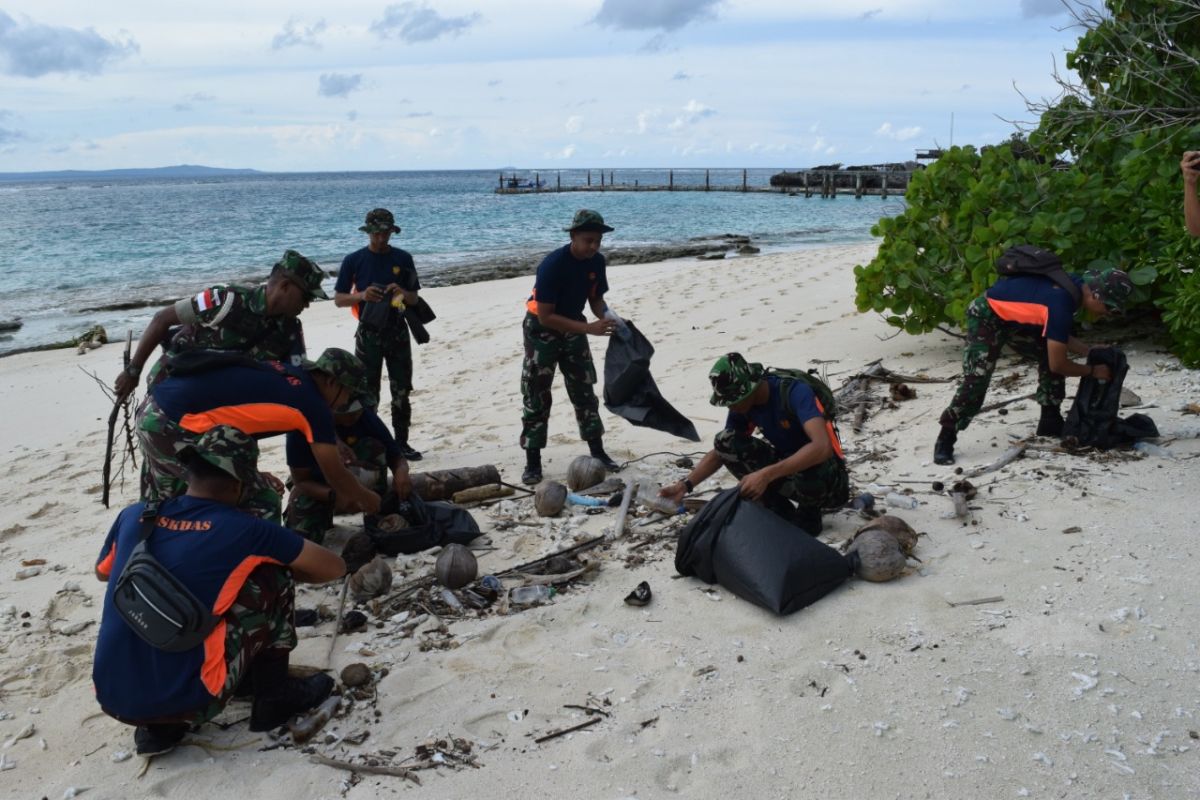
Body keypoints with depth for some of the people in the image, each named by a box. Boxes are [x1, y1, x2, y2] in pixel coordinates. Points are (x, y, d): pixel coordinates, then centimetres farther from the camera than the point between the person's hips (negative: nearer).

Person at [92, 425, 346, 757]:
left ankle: (158, 727, 20)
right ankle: (274, 697, 16)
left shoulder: (133, 516, 4)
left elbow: (102, 572, 27)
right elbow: (335, 567, 3)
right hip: (184, 700, -5)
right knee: (274, 578, 5)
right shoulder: (244, 530, -8)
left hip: (112, 700, 5)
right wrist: (290, 572, 23)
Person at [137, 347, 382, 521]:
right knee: (262, 504, 1)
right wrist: (365, 498, 23)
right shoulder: (313, 403, -5)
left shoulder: (287, 373, 16)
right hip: (176, 427, -9)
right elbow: (335, 475, 4)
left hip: (153, 410, 9)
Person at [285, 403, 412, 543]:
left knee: (374, 447, -27)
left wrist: (401, 471, -38)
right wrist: (334, 496, -42)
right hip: (315, 488, -1)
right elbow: (300, 481, -23)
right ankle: (323, 514, 10)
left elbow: (396, 457, -14)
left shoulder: (366, 416, -21)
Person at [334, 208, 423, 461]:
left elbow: (414, 299, 8)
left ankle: (402, 443, 15)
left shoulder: (403, 259, 3)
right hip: (369, 334, -2)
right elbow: (338, 299, 0)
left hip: (397, 333, 2)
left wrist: (402, 293, -15)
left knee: (401, 392, 6)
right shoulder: (354, 260, -2)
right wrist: (362, 295, -18)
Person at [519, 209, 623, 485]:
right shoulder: (553, 265, -29)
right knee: (536, 398, -3)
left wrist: (609, 320, -18)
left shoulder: (597, 261, -10)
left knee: (585, 392, 9)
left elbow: (596, 299, 5)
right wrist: (589, 328, -35)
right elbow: (545, 317, -30)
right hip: (542, 330, -6)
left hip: (573, 327, 6)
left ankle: (598, 453, 18)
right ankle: (533, 463, 5)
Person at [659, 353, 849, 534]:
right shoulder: (743, 404, -7)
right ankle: (785, 516, -3)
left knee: (811, 478, -42)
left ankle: (808, 516, -2)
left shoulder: (795, 392, -27)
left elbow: (822, 447, -40)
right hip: (788, 466, 6)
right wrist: (685, 485, -13)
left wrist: (767, 475, -45)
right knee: (725, 441, -12)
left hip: (827, 479, -6)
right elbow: (720, 451, 2)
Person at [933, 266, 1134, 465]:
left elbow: (1059, 337, 10)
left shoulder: (1075, 287, -5)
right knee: (976, 379, -18)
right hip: (986, 316, -10)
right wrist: (1093, 370, -9)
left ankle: (1050, 424, 19)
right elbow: (1058, 364, -23)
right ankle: (945, 441, -11)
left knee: (1051, 356, 8)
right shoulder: (1061, 301, -32)